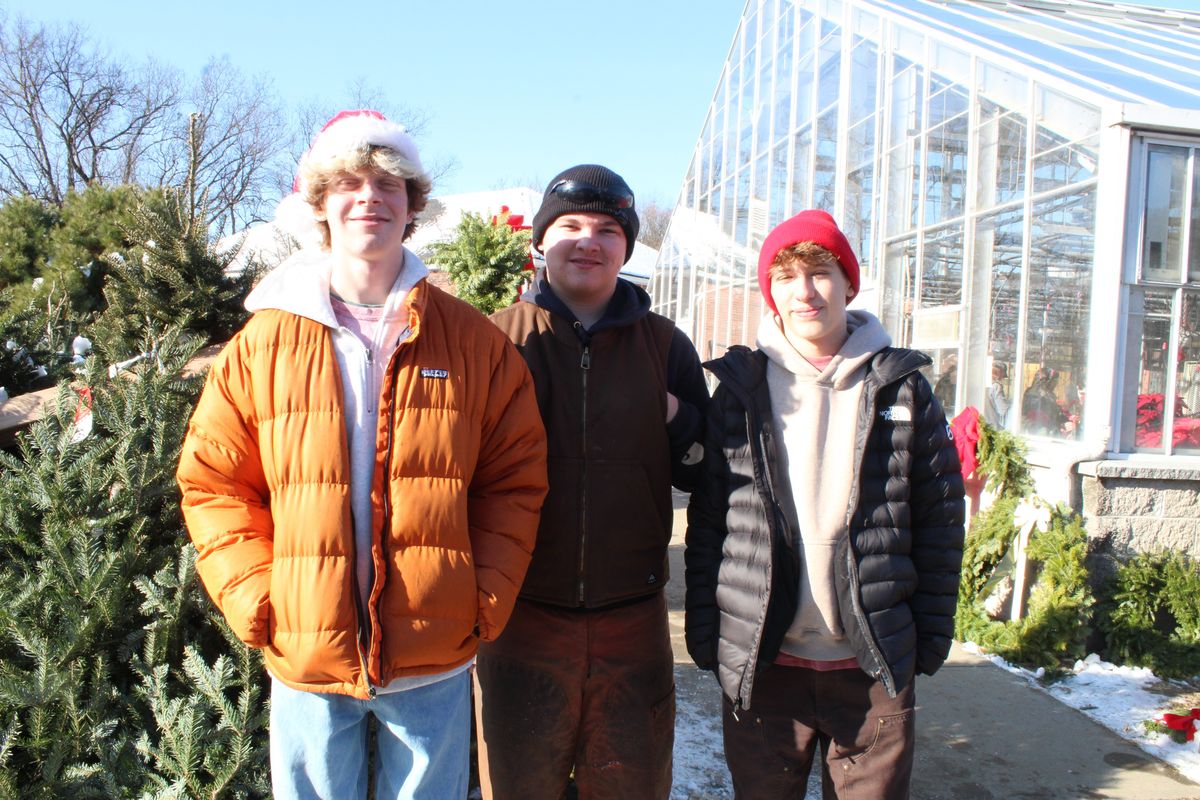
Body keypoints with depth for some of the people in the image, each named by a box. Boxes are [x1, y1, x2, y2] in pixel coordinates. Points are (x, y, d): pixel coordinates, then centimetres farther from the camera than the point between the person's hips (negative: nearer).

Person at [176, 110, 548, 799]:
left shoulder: (474, 342, -1)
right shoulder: (264, 343, 0)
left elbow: (515, 480, 1)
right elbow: (214, 483, 3)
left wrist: (486, 598, -7)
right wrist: (256, 601, -6)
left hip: (436, 665, 0)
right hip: (306, 662, 0)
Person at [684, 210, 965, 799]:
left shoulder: (901, 387, 1)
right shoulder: (739, 388, 2)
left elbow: (940, 519, 3)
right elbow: (707, 521, 3)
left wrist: (932, 636, 1)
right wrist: (704, 633, 0)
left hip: (875, 664, 0)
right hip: (760, 662, 1)